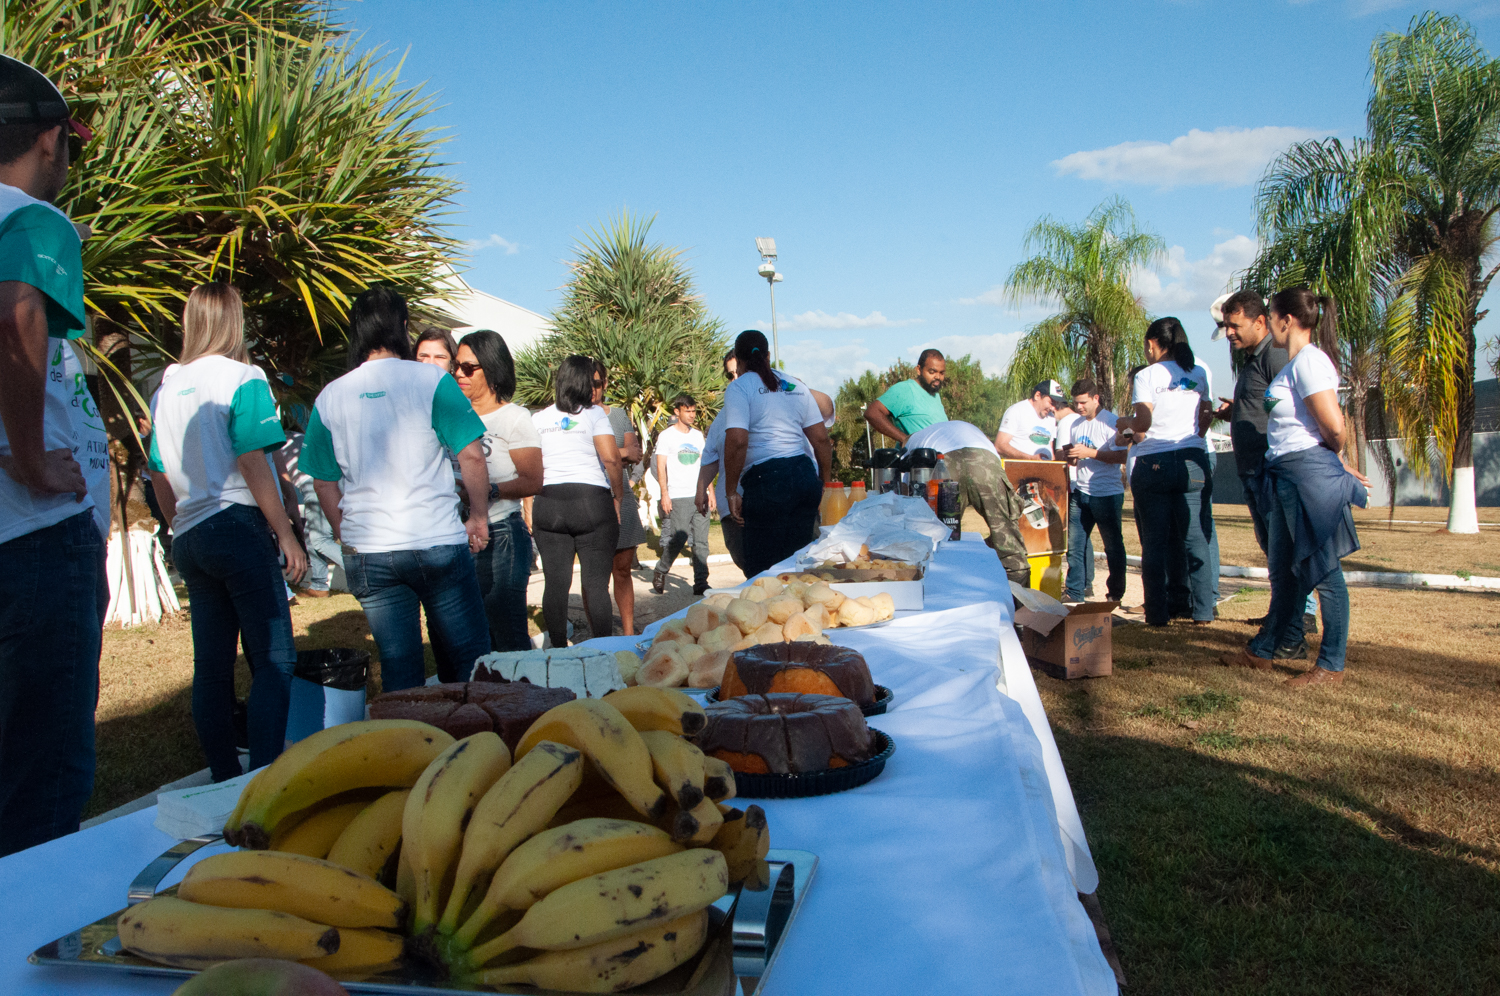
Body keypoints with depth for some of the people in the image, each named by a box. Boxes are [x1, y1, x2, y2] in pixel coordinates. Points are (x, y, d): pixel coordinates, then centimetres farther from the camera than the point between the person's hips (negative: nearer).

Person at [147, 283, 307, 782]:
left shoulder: (166, 388, 13)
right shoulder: (242, 379, -7)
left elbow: (159, 476, 15)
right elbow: (253, 464, -14)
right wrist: (286, 535, -11)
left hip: (190, 537, 7)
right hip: (239, 526, -7)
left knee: (212, 665, 10)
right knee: (273, 659, -4)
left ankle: (224, 779, 16)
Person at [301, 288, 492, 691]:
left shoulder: (330, 397, 5)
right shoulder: (431, 380, -5)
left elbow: (324, 482, 9)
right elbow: (471, 455, -9)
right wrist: (478, 517, 3)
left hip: (367, 554, 3)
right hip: (437, 542, -3)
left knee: (399, 668, 10)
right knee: (466, 663, 8)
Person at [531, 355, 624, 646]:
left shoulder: (538, 418, 10)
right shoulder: (593, 413, -1)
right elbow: (611, 458, -12)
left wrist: (530, 512, 12)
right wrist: (618, 496, -1)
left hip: (547, 504, 4)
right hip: (592, 501, -3)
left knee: (555, 582, 6)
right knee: (596, 583, -1)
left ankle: (558, 650, 11)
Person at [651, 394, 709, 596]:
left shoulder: (698, 435, 16)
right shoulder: (667, 435, 2)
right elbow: (661, 467, -2)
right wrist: (664, 494, -11)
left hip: (699, 496, 5)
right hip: (678, 497, -5)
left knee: (701, 541, 1)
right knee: (678, 539, -7)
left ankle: (701, 584, 4)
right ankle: (660, 572, 15)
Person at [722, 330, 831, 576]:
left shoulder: (739, 388, -2)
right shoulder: (796, 387, 16)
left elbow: (737, 441, -15)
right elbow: (821, 439, 13)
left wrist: (731, 491, -8)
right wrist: (824, 483, 22)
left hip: (766, 480, -6)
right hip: (805, 477, 6)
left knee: (763, 571, 2)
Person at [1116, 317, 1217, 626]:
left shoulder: (1147, 376, -5)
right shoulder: (1200, 374, 9)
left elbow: (1143, 423, -11)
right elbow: (1204, 421, 10)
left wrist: (1125, 422, 9)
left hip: (1153, 463, -3)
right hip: (1193, 461, 4)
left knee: (1156, 540, 3)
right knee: (1194, 536, 6)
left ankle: (1159, 611, 4)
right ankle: (1202, 608, 7)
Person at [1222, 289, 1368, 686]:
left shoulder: (1309, 360, -14)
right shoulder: (1294, 363, 15)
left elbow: (1333, 426, -19)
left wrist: (1337, 459, -2)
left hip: (1310, 472, -11)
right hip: (1286, 475, 11)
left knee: (1322, 568, -2)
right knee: (1283, 571, 17)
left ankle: (1331, 665, 6)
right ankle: (1261, 652, 27)